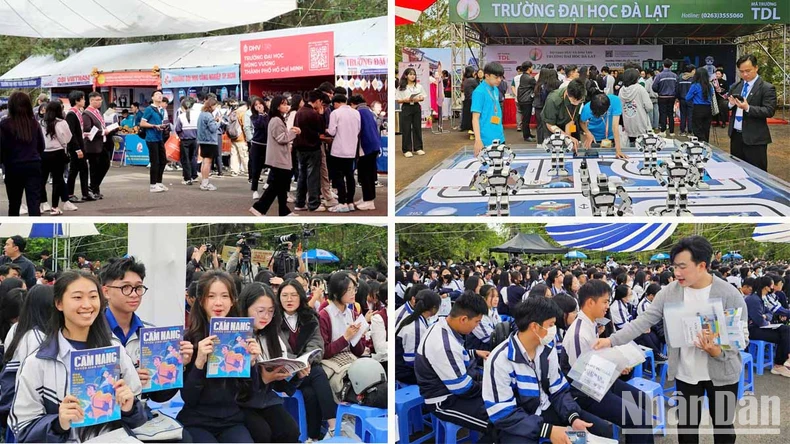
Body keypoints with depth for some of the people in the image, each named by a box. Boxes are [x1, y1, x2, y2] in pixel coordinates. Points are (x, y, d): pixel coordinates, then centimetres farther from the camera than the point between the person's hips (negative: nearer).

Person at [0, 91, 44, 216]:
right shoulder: (34, 123, 3)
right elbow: (41, 146, 10)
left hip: (14, 168, -1)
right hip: (34, 166, 2)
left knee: (14, 204, 15)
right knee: (34, 203, -4)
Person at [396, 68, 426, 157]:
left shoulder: (419, 86, 6)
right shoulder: (401, 87, -2)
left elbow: (423, 97, 9)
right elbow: (398, 100, -2)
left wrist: (418, 99, -12)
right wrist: (405, 100, -19)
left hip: (416, 107, 3)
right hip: (406, 108, -3)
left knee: (417, 128, 7)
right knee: (406, 129, -1)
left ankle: (418, 148, 16)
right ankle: (407, 150, 5)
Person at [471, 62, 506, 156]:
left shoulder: (496, 90, 11)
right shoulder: (479, 92, -13)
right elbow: (475, 118, -16)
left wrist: (500, 132, 19)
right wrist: (478, 140, -22)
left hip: (499, 138, 8)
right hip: (486, 140, -8)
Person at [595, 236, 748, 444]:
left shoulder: (730, 295, -15)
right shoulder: (669, 292, -8)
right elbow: (644, 320, -9)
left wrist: (718, 352, -30)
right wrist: (612, 340, -19)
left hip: (722, 372, -2)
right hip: (685, 373, 2)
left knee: (723, 424, 15)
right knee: (687, 426, 14)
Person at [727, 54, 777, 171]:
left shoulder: (767, 88, -8)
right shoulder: (736, 86, 11)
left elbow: (769, 111, -16)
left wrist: (747, 108, -27)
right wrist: (731, 103, -9)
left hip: (755, 138, -6)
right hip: (735, 135, 6)